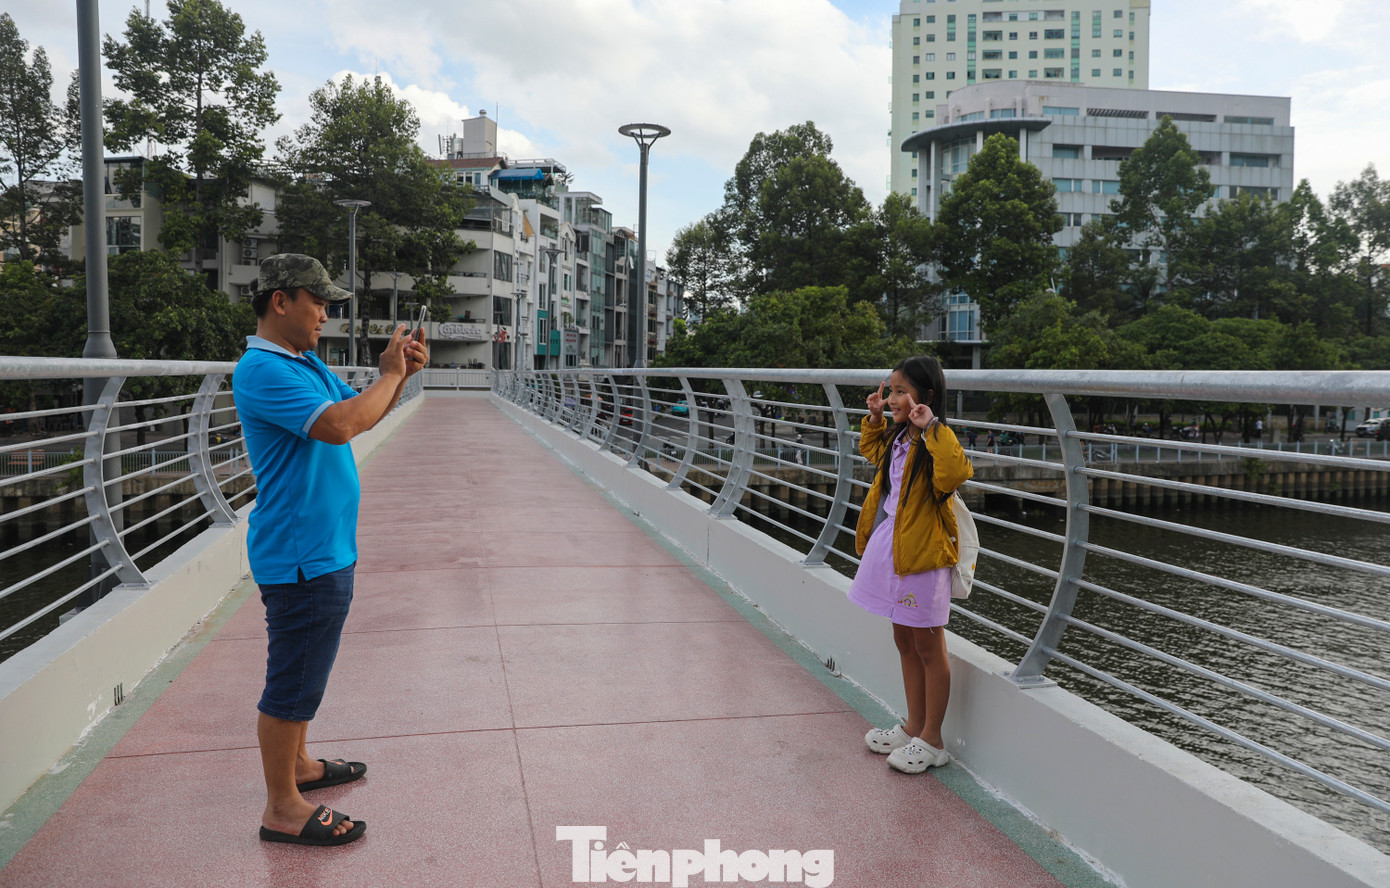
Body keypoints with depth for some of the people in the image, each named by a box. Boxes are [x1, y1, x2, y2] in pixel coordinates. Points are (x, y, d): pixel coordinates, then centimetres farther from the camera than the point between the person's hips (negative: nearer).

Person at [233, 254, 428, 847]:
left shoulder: (306, 363, 13)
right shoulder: (262, 370, -19)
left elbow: (363, 412, 21)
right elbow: (339, 426, -31)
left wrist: (401, 374, 4)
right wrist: (389, 375, -17)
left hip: (324, 549, 10)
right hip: (300, 557, -10)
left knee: (303, 671, 23)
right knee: (292, 681, 0)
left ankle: (297, 765, 39)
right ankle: (282, 808, 13)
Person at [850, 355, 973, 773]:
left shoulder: (936, 441, -17)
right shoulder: (897, 438, 10)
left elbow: (954, 474, -38)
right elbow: (871, 450, 32)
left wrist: (932, 429, -33)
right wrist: (874, 417, 18)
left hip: (921, 554, -9)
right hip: (893, 548, 9)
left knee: (928, 647, 4)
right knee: (904, 641, 18)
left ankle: (932, 741, 17)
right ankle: (914, 726, 33)